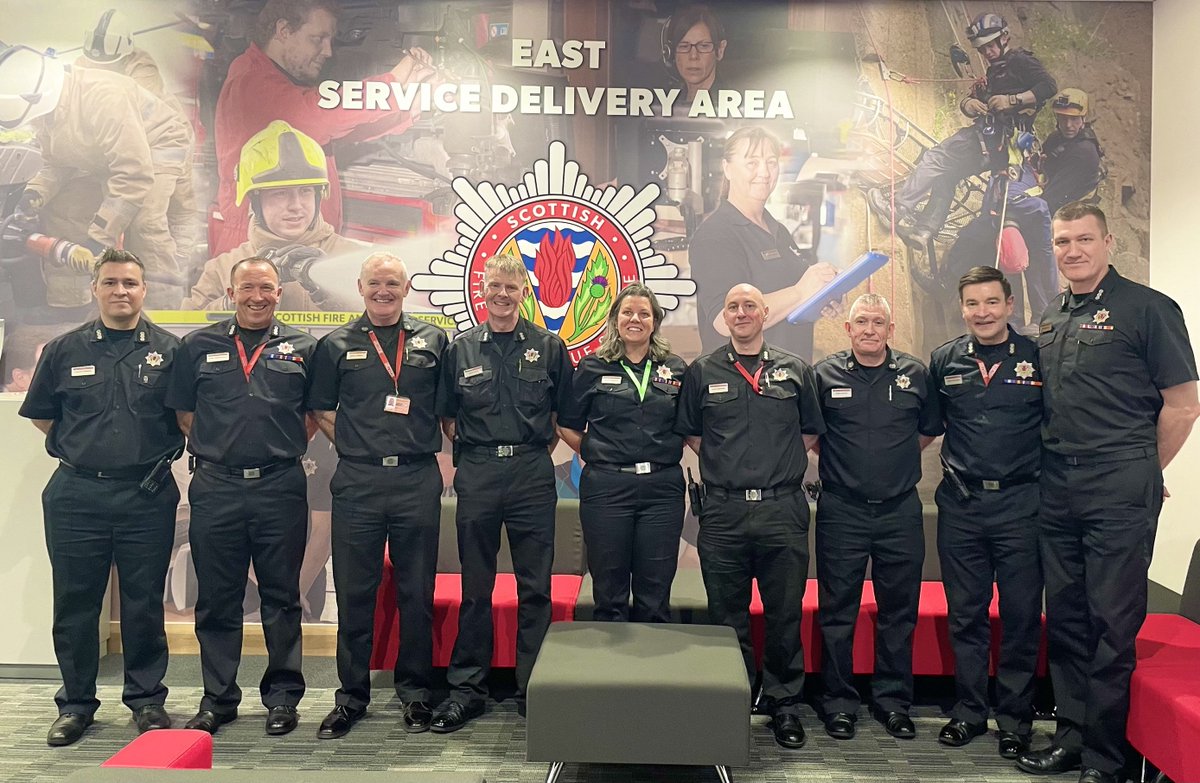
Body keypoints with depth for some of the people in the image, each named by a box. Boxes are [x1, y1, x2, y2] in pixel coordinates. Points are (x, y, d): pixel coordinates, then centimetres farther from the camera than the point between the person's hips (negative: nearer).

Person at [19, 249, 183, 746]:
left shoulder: (169, 350, 2)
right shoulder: (64, 350, 6)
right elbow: (40, 415, 15)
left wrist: (157, 452, 3)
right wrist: (81, 449, 9)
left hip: (148, 496, -1)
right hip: (76, 495, 2)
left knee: (144, 603, 7)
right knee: (74, 602, 8)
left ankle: (146, 698, 22)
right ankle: (76, 703, 24)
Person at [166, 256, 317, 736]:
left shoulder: (302, 348, 5)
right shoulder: (199, 346, 8)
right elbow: (184, 412, 13)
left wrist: (286, 448, 2)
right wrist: (212, 448, 5)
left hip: (281, 487, -1)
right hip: (216, 487, 1)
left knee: (281, 598, 7)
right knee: (216, 600, 9)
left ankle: (283, 695, 20)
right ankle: (218, 697, 23)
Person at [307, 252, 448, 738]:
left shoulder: (433, 340, 8)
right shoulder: (336, 345, 8)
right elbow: (322, 411, 11)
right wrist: (355, 446, 1)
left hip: (418, 480, 0)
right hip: (357, 483, 0)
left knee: (417, 592, 8)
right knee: (354, 593, 7)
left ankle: (415, 691, 22)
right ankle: (351, 695, 21)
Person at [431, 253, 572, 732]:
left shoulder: (548, 347, 6)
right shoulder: (461, 349, 8)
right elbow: (447, 416, 14)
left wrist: (538, 453, 5)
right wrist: (470, 449, 3)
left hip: (532, 475, 0)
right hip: (476, 476, 1)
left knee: (535, 587, 5)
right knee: (475, 588, 8)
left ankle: (533, 687, 17)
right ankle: (467, 687, 20)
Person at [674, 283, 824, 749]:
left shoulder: (795, 370, 8)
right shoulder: (702, 373, 8)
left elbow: (811, 433, 13)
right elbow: (690, 435, 12)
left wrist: (781, 466, 4)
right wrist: (727, 465, 3)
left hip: (783, 509, 0)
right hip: (723, 511, 0)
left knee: (785, 615, 6)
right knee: (726, 617, 8)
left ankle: (784, 704, 21)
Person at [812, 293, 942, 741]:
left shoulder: (915, 375, 5)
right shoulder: (824, 375, 0)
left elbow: (929, 430, 18)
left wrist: (897, 459, 11)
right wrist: (841, 461, 5)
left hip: (900, 511, 2)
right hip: (841, 511, -2)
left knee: (899, 612, 10)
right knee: (837, 612, 5)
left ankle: (893, 701, 24)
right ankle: (839, 703, 18)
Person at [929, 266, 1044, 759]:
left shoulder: (1040, 357, -1)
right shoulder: (944, 361, 6)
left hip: (1021, 503, -2)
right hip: (960, 505, 2)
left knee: (1021, 616, 6)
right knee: (965, 615, 10)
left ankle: (1015, 718, 21)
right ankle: (969, 710, 25)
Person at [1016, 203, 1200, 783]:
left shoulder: (1147, 307, -5)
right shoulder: (1052, 318, 14)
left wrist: (1138, 474, 0)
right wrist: (1058, 468, 11)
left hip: (1118, 491, -6)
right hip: (1056, 489, 6)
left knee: (1112, 622, -1)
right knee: (1064, 616, 13)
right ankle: (1072, 735, 26)